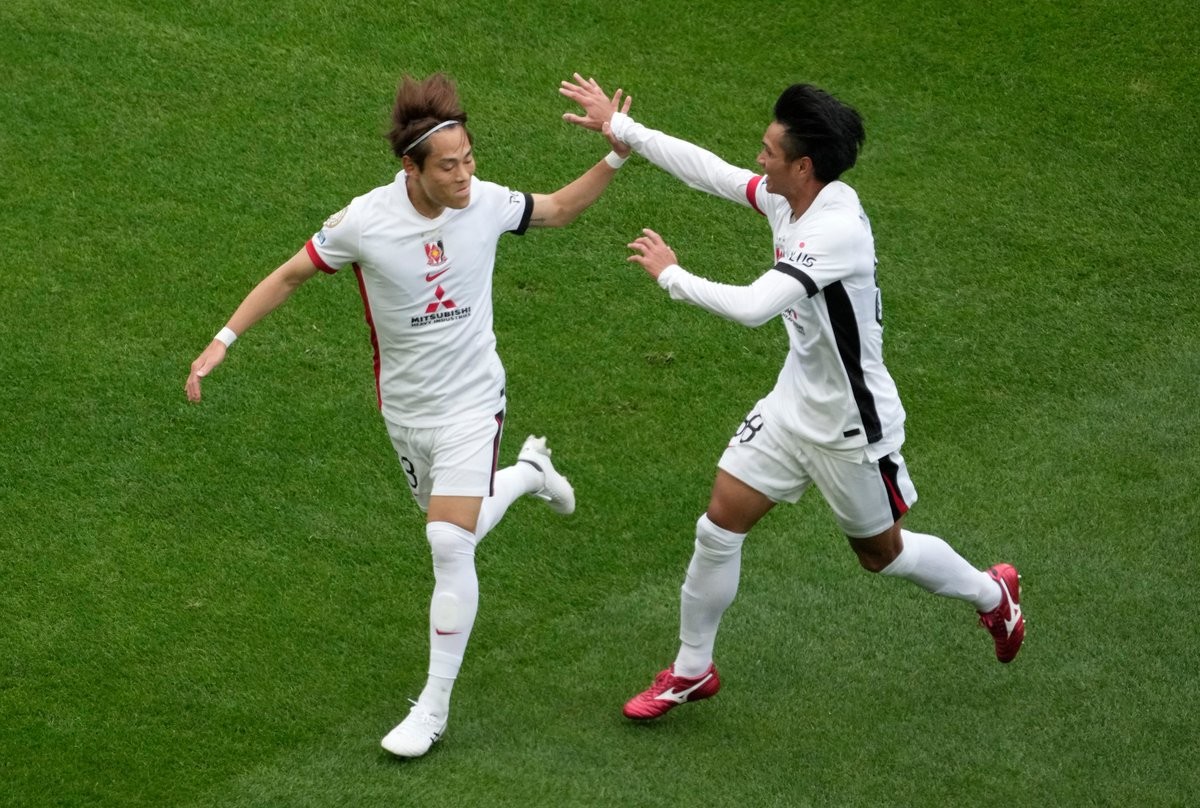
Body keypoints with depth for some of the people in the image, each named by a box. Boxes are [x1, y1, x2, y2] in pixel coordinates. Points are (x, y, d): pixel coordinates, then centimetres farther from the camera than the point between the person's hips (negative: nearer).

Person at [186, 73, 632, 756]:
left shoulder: (485, 203, -15)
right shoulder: (365, 221, -20)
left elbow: (558, 211, 6)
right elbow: (293, 274, -4)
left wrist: (616, 157, -6)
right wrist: (224, 341, -7)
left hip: (471, 401, -1)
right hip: (405, 410, 2)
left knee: (450, 546, -13)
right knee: (453, 538, 18)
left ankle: (434, 706, -2)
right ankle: (528, 471, 50)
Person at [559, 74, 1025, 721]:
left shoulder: (837, 231, -34)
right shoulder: (786, 198, -8)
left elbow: (752, 307, -42)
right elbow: (707, 169, 5)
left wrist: (670, 274, -30)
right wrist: (619, 126, 5)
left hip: (851, 426, -7)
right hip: (794, 402, 7)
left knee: (881, 553, 14)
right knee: (720, 525, 3)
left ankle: (991, 593, 42)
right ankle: (691, 671, 20)